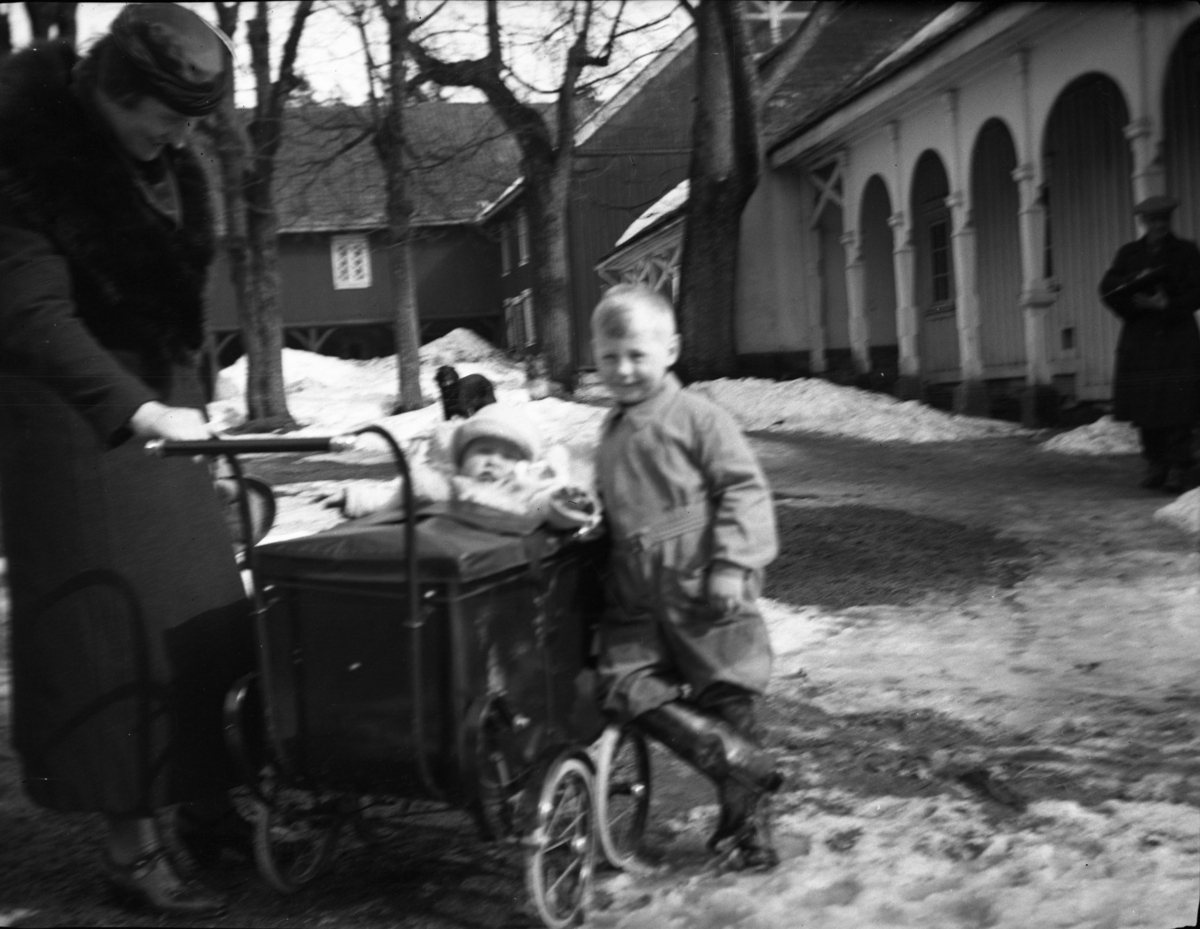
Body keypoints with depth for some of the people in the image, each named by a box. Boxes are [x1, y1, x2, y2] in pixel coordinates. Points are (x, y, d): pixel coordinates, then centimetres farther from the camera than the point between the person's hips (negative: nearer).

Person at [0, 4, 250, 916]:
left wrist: (187, 396, 9)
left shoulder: (170, 164, 5)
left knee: (201, 614, 10)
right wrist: (135, 409, -38)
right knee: (111, 624, -4)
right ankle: (131, 843, 6)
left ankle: (207, 799, 25)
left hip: (157, 401, 8)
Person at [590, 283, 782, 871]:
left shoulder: (698, 418, -6)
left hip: (705, 598, -6)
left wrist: (731, 564, -18)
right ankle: (737, 760, 0)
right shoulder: (611, 434, 15)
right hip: (638, 602, 6)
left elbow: (744, 491, -10)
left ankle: (744, 823, 23)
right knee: (624, 687, -13)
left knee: (727, 704, 3)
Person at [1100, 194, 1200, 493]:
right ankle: (1155, 465, 12)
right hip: (1140, 341, 2)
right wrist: (1137, 281, -16)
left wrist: (1165, 305, -15)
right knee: (1145, 405, 1)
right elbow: (1108, 289, 2)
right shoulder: (1128, 253, 12)